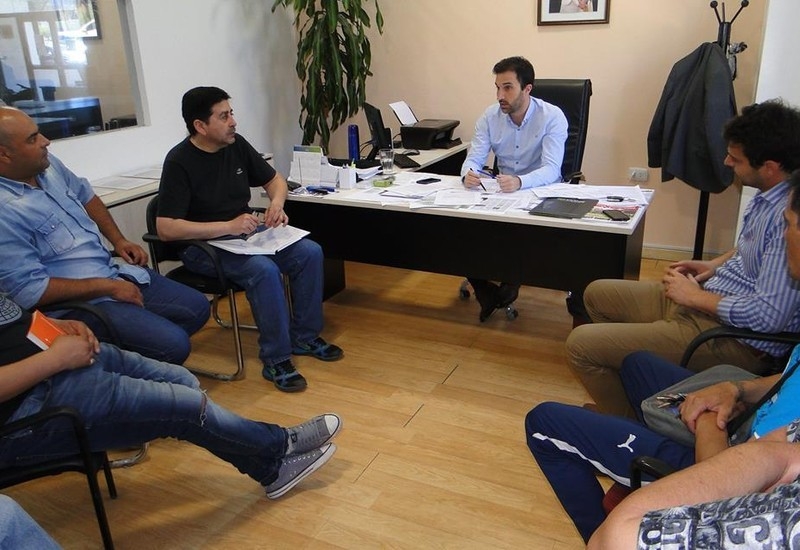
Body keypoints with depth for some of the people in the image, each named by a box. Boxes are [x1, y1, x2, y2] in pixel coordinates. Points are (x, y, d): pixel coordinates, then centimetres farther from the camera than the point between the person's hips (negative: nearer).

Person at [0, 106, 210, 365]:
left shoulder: (47, 165, 1)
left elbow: (85, 195, 21)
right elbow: (31, 291, -23)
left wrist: (118, 239, 10)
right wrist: (109, 287, -18)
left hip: (115, 271, 9)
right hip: (78, 302, -9)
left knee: (197, 307, 7)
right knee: (174, 345, -21)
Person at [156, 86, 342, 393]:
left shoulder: (236, 144, 2)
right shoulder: (179, 162, -17)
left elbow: (274, 180, 16)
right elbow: (166, 229, -24)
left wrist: (277, 202, -8)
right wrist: (228, 226, -27)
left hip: (245, 233, 7)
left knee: (310, 252, -12)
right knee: (264, 270, -33)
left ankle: (304, 337, 3)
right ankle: (276, 360, -18)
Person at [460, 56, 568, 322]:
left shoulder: (552, 117, -14)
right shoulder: (489, 116, -1)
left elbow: (551, 169, -25)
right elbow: (474, 158, -6)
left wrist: (520, 181, -47)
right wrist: (468, 174, -33)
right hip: (501, 191, 4)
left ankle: (510, 284, -2)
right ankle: (485, 291, -1)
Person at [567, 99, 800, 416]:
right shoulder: (770, 194, 2)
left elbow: (769, 316, -29)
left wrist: (695, 296, -16)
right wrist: (716, 264, 7)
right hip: (706, 300, 10)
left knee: (580, 345, -17)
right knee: (597, 294, 20)